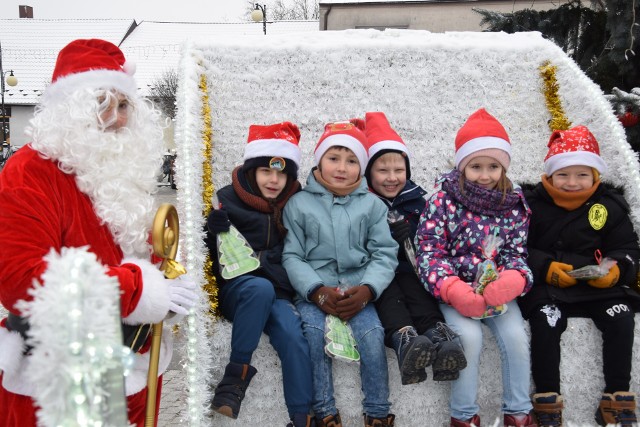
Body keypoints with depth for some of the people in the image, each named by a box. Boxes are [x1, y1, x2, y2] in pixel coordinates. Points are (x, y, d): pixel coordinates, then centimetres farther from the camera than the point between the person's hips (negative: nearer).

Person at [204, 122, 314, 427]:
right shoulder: (228, 199, 0)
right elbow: (211, 256, -1)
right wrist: (212, 231, -20)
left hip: (277, 293, 2)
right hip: (235, 289, -2)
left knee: (294, 337, -27)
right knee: (261, 288, -35)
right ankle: (236, 375, -22)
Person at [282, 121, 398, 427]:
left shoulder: (372, 204, 7)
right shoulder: (299, 203, 4)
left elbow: (385, 254, 3)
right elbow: (292, 256, 1)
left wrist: (367, 290, -15)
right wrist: (317, 291, -15)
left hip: (357, 289, 1)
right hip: (313, 288, 0)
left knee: (372, 333, -23)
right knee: (314, 330, -27)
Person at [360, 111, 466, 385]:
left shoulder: (417, 199, 16)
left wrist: (408, 236, -7)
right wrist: (391, 238, -16)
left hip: (407, 270, 3)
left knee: (418, 292, -28)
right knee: (389, 295, -32)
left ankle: (438, 334, -53)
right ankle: (404, 339, -57)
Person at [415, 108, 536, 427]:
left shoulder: (514, 206, 1)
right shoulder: (443, 200, -9)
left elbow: (516, 253, 2)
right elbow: (429, 250, -12)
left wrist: (511, 281, -22)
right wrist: (453, 289, -26)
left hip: (496, 289, 3)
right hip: (454, 289, -3)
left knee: (516, 335, -15)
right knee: (469, 336, -23)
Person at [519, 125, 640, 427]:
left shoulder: (609, 206, 5)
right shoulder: (532, 205, -1)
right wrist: (545, 267, -17)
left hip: (597, 286, 2)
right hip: (546, 286, -2)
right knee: (546, 321, -29)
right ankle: (547, 399, -15)